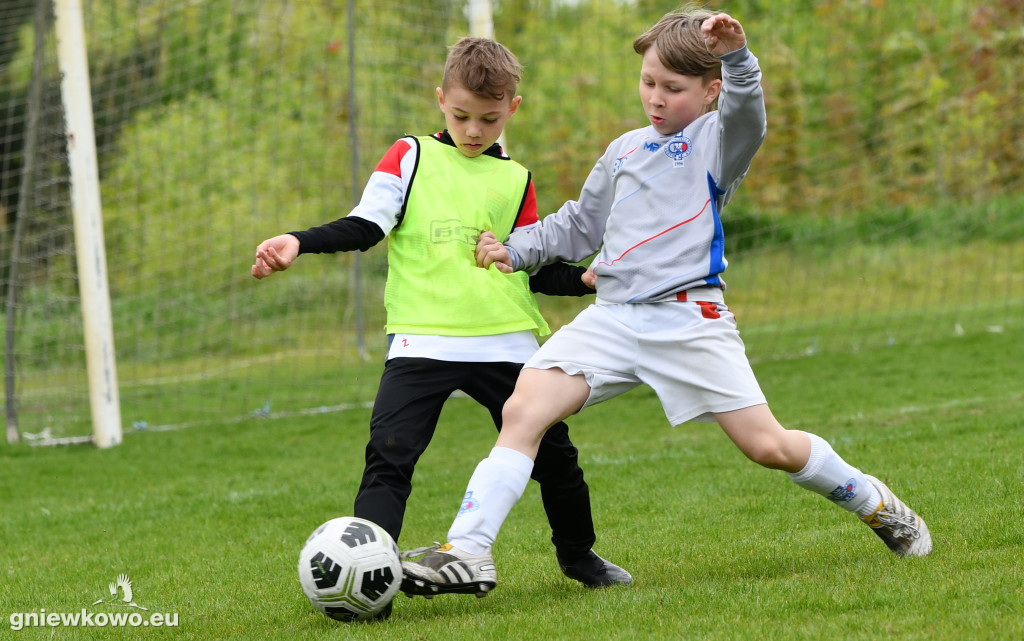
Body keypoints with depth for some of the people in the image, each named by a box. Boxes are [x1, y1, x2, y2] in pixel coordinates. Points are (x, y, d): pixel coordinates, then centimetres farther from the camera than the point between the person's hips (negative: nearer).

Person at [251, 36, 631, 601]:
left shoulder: (514, 181, 15)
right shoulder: (411, 156, 9)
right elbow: (365, 225, 1)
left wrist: (586, 280, -1)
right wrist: (297, 243, -14)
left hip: (506, 342, 3)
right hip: (421, 342, -2)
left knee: (553, 454, 7)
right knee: (389, 456, -18)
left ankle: (579, 555, 31)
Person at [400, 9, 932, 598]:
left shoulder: (716, 140, 3)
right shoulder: (625, 151, 21)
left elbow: (744, 113, -22)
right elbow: (579, 227, 33)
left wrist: (736, 58, -42)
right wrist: (514, 249, 19)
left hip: (688, 318, -5)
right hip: (612, 316, 5)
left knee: (768, 445, -8)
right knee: (522, 412, -14)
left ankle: (875, 503, 19)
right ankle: (467, 553, -18)